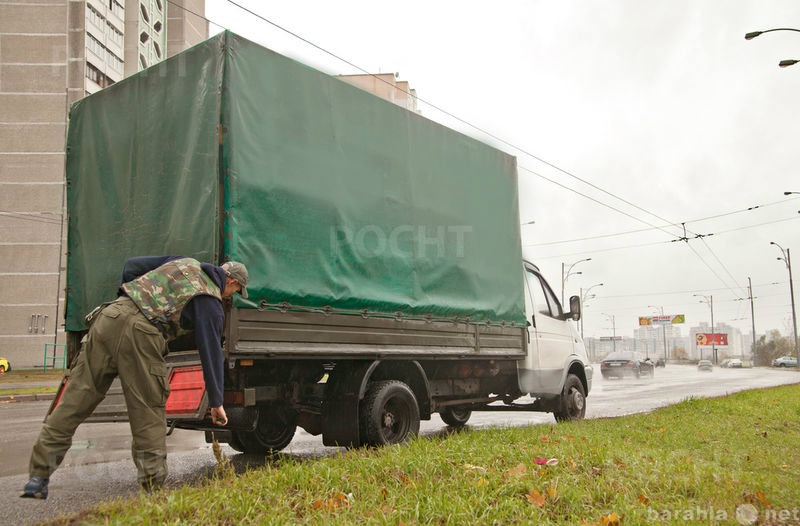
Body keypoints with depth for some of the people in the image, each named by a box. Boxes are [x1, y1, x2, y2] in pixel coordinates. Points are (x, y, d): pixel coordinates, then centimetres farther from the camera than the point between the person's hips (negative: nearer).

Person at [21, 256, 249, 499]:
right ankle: (153, 486, 8)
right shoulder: (210, 303, 6)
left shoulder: (184, 262, 23)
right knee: (149, 415, 5)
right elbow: (211, 352, 4)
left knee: (74, 403, 8)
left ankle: (39, 476, 12)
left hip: (110, 316, 6)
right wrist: (216, 402, 10)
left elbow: (131, 265, 22)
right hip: (140, 335, -6)